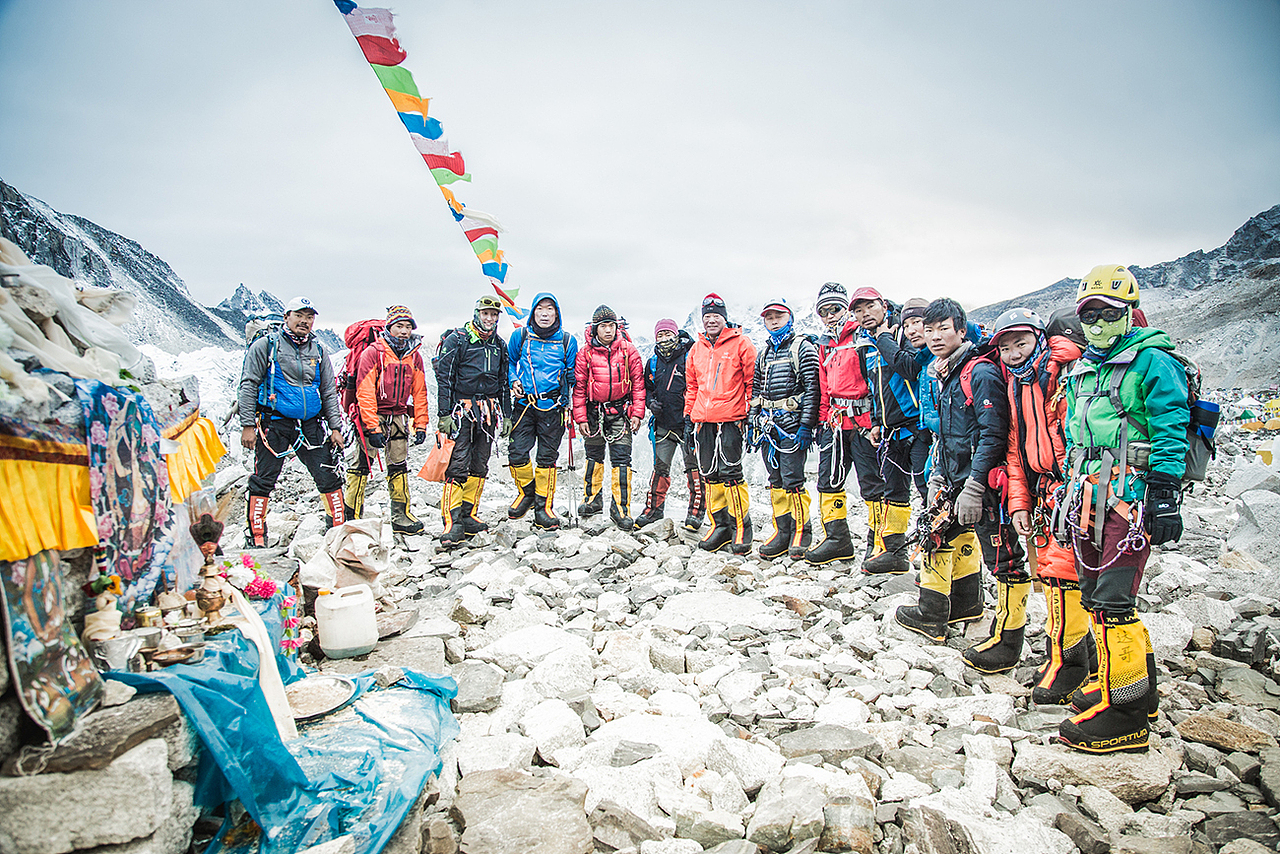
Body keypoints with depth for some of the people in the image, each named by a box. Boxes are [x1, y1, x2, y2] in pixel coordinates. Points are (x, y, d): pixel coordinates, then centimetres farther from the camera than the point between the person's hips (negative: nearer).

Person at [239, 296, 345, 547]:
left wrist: (335, 427, 8)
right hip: (275, 423, -3)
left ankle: (339, 528, 11)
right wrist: (248, 425, -8)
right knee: (264, 480, 0)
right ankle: (256, 536, 12)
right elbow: (248, 386, -2)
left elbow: (329, 392, 16)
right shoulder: (266, 346, 0)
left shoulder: (318, 351, 13)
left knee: (329, 477, 0)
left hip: (310, 424, 3)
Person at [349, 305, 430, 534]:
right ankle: (351, 517, 4)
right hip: (372, 416, -5)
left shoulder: (414, 356, 6)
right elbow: (365, 392, -14)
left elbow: (419, 393, 9)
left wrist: (420, 425, 3)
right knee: (362, 464, -4)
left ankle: (401, 515, 15)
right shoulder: (373, 352, -10)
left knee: (399, 467, 8)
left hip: (398, 417, 5)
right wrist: (373, 428, -18)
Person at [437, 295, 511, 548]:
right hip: (462, 410, -6)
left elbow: (504, 382, 19)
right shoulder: (457, 340, -3)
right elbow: (444, 378, -6)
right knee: (458, 466, -11)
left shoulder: (499, 345, 13)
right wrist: (445, 414, -13)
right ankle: (452, 523, -11)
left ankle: (468, 516, 17)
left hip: (488, 411, 6)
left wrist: (506, 414, 14)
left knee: (479, 467, 8)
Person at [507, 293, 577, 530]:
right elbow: (509, 362, 20)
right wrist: (513, 380, 3)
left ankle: (543, 506, 15)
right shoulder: (520, 336, 5)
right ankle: (526, 492, 21)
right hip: (524, 405, 1)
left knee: (547, 458, 3)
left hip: (552, 408, 0)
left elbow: (572, 375, 14)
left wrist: (566, 400, 2)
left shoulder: (567, 341, 5)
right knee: (516, 453, -6)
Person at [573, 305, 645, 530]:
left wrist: (637, 413, -6)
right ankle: (593, 499, 31)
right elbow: (579, 386, 2)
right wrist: (580, 417, -2)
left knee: (621, 459, -7)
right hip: (594, 412, 2)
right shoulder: (586, 353, -2)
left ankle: (620, 508, -2)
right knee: (593, 456, 14)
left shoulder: (628, 350, -3)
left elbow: (638, 383, 0)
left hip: (620, 412, -2)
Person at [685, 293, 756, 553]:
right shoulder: (697, 349, 17)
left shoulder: (740, 343, 0)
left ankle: (741, 527, 3)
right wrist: (688, 417, 16)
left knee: (729, 472, -9)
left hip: (730, 419, -6)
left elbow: (752, 381, -1)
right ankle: (720, 525, 17)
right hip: (703, 420, 6)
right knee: (710, 474, 7)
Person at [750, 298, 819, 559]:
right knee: (776, 481, 7)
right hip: (768, 426, 6)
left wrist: (806, 425, -14)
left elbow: (812, 388, -8)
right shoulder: (764, 353, 19)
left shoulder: (803, 347, -1)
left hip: (792, 425, -6)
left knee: (792, 479, -7)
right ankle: (782, 532, 14)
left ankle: (801, 531, 6)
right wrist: (754, 424, 12)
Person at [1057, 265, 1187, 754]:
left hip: (1130, 498, -8)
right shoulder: (1082, 370, 20)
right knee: (1095, 596, 12)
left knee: (1112, 601, -11)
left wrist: (1165, 495, -17)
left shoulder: (1152, 361, -4)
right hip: (1089, 498, 8)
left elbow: (1170, 433, -11)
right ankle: (1136, 686, 28)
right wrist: (1069, 494, 24)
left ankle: (1125, 715, -2)